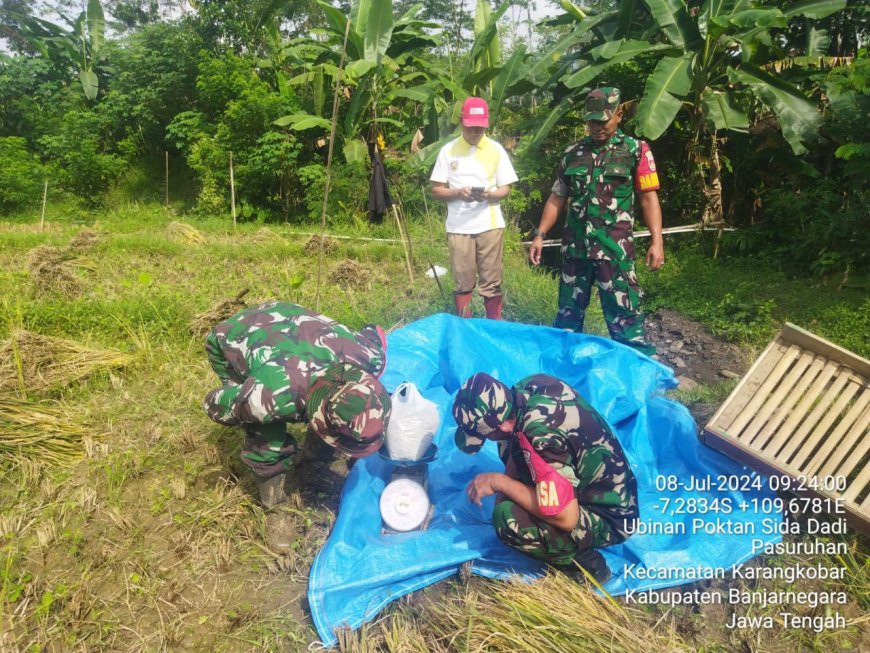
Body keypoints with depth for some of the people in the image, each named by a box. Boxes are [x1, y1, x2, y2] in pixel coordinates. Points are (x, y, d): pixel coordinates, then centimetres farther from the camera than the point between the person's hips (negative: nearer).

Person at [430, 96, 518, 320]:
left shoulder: (496, 150, 4)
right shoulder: (448, 150, 3)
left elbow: (505, 189, 6)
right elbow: (436, 191, 3)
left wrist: (489, 194, -16)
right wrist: (458, 193, -16)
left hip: (490, 225, 0)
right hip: (458, 227, 0)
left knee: (491, 283, 4)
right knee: (462, 283, 6)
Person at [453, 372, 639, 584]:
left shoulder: (542, 436, -36)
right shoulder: (529, 387, -12)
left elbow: (566, 518, -33)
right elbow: (517, 438, 8)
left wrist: (499, 482, -24)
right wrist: (504, 490, -1)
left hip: (608, 517, -8)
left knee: (508, 520, -26)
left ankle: (584, 563, -2)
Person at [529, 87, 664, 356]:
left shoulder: (635, 150, 0)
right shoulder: (572, 154, 10)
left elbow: (648, 198, -4)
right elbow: (557, 198, 13)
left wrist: (656, 241, -13)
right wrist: (539, 235, 7)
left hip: (614, 249, -4)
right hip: (574, 246, 4)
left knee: (624, 315, -1)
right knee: (568, 312, 15)